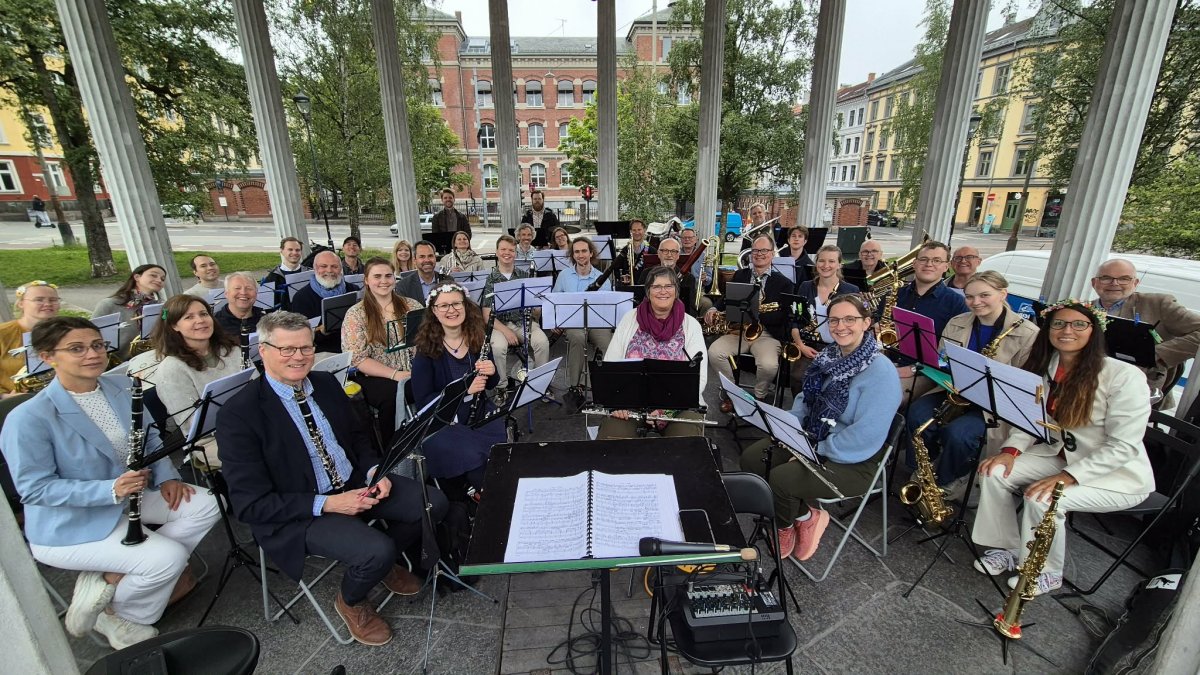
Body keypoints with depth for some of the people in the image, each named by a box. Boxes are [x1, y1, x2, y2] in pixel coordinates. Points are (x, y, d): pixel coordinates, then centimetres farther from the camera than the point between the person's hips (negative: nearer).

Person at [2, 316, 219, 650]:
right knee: (169, 557, -23)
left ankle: (112, 577, -1)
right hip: (68, 525, -6)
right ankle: (112, 615, 9)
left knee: (204, 506, -14)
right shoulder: (28, 419, -19)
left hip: (130, 495, 7)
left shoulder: (125, 390, -1)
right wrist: (111, 489, -31)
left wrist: (166, 477, -9)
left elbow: (153, 440, 8)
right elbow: (35, 488, -18)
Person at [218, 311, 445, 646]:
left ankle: (388, 560, 21)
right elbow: (250, 504, -16)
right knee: (377, 550, -27)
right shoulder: (238, 414, -17)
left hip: (355, 483, 6)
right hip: (298, 513, -6)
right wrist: (327, 504, -23)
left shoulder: (326, 383, 1)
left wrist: (374, 470, -7)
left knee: (434, 504, -8)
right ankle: (350, 601, 9)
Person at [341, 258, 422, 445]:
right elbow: (358, 359, -5)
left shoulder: (411, 306, 12)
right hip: (376, 377, -2)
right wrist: (395, 374, -18)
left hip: (415, 373, 3)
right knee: (395, 393, -34)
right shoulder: (356, 315, 2)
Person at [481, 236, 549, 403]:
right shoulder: (489, 279, 1)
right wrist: (505, 330, -19)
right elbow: (487, 314, -4)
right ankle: (501, 387, -9)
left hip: (524, 321, 2)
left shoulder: (525, 276, 8)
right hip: (499, 324, -1)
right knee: (498, 346, -33)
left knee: (542, 341, -27)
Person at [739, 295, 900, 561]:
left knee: (780, 478, -26)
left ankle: (786, 524, 9)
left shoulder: (881, 372, -21)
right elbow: (805, 398, 13)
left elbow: (864, 438, -26)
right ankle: (803, 516, 9)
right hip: (811, 439, 8)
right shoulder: (830, 356, 3)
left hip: (853, 462, -7)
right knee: (751, 458, -8)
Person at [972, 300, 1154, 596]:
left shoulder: (1124, 376, -18)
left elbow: (1123, 447, -20)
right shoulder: (1044, 368, 0)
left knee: (1041, 498, -29)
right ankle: (1007, 550, 1)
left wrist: (1067, 477, -29)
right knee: (994, 472, -17)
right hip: (1059, 456, 6)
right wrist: (1011, 450, -16)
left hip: (1117, 473, -5)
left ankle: (1045, 573, -2)